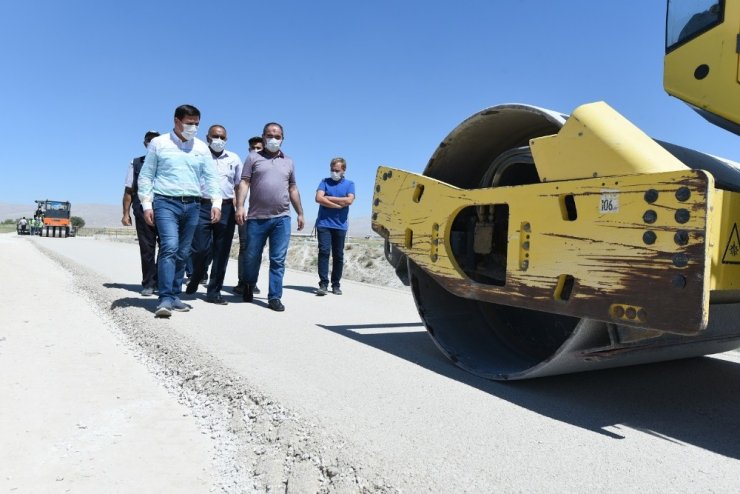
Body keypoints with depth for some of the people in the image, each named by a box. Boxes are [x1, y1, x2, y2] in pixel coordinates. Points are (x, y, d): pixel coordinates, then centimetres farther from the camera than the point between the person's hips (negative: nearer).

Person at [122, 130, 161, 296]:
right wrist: (126, 213, 5)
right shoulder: (135, 163, 14)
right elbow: (129, 190, 11)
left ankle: (159, 282, 12)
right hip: (142, 211, 1)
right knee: (146, 248, 4)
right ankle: (148, 284, 12)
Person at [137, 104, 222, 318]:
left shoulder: (201, 147, 12)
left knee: (182, 253, 6)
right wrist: (146, 204, -3)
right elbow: (146, 176, 4)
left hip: (192, 205, 4)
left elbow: (211, 178, 10)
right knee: (169, 247, -19)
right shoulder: (158, 143, 4)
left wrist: (216, 203, -3)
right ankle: (165, 299, -18)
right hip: (166, 203, -4)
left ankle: (174, 296, 15)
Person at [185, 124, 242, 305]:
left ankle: (214, 291, 11)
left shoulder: (234, 159, 15)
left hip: (226, 209, 2)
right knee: (200, 249, -5)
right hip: (203, 207, -2)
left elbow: (239, 186, 16)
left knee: (221, 252, 2)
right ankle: (195, 279, 25)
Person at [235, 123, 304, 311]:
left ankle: (274, 297, 4)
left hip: (282, 218, 2)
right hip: (256, 217, -1)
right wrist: (240, 206, -13)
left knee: (278, 260, -1)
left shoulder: (288, 162, 17)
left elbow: (293, 189, 19)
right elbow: (244, 183, 0)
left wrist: (300, 213, 14)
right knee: (252, 257, 7)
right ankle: (248, 288, 30)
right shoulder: (253, 157, 8)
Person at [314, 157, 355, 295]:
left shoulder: (349, 184, 10)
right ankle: (323, 284, -9)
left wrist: (328, 198, -5)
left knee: (338, 255, 4)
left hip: (340, 225, 1)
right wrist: (339, 204, -8)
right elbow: (319, 198, -7)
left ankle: (336, 284, 12)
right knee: (324, 252, -9)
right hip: (324, 223, -1)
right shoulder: (325, 182, 9)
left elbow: (349, 200, -8)